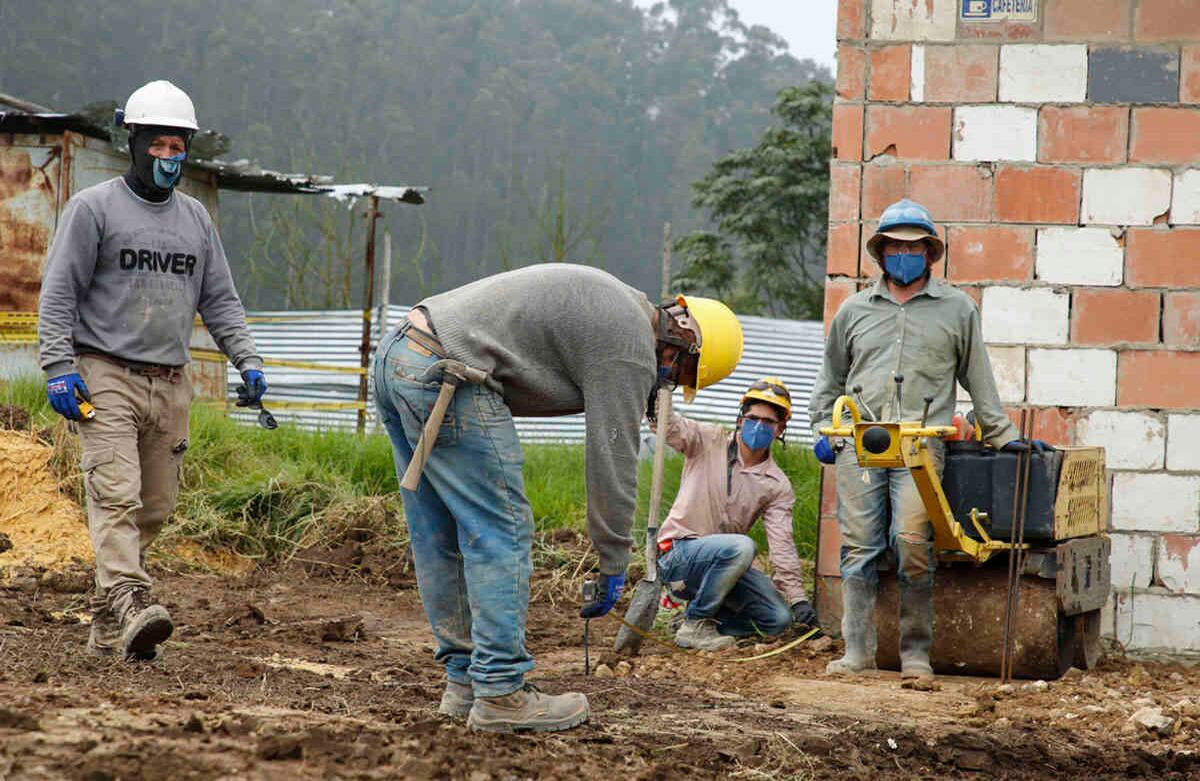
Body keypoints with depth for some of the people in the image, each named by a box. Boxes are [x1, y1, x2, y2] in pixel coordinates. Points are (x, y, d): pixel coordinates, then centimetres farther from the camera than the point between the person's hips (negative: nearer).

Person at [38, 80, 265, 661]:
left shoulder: (195, 219, 17)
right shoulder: (94, 208, 0)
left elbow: (219, 300, 20)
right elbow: (58, 293, -3)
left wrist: (246, 359, 6)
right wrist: (58, 366, -12)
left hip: (171, 384, 6)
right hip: (106, 377, -6)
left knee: (154, 508, 4)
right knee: (116, 496, -18)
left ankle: (106, 625, 11)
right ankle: (131, 604, -32)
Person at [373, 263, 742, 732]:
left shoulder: (613, 302, 24)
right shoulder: (630, 350, -6)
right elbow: (614, 459, -4)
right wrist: (614, 565, 4)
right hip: (446, 377, -11)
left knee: (441, 539, 14)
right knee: (501, 533, -5)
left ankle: (464, 681, 20)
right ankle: (500, 694, -4)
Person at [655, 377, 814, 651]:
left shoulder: (778, 486, 3)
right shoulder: (708, 441, -2)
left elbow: (782, 544, -3)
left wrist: (798, 598, -15)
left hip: (721, 562, 5)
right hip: (677, 555, -5)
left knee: (779, 618, -11)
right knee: (741, 547, -34)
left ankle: (705, 619, 10)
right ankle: (695, 624, -19)